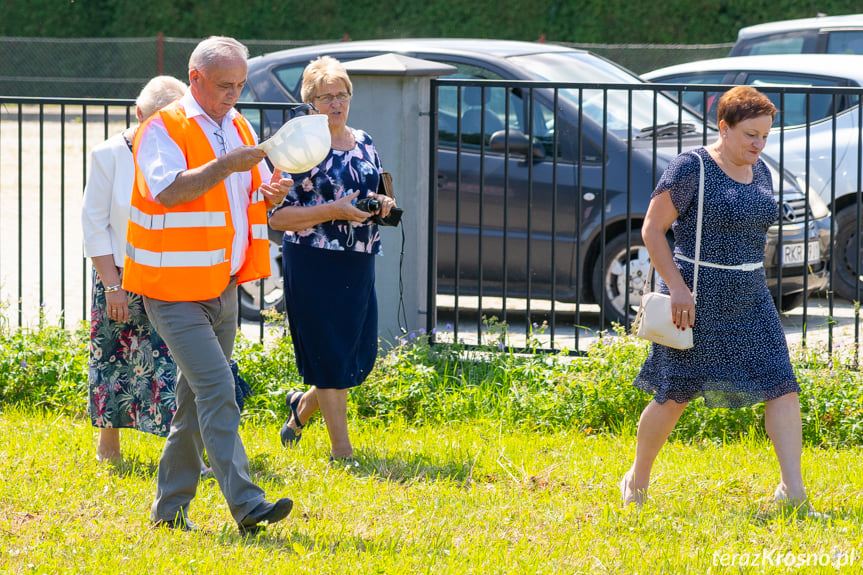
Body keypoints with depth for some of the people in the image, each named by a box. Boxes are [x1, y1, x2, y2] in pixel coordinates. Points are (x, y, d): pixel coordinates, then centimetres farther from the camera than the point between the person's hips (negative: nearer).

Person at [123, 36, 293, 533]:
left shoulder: (239, 129, 14)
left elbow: (255, 199, 20)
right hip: (175, 289, -8)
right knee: (217, 391, -17)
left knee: (197, 402, 10)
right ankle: (245, 503, -23)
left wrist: (272, 193, -3)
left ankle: (170, 509, 18)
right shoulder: (164, 129, -9)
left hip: (224, 287, 8)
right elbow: (167, 190, -24)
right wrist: (225, 166, -28)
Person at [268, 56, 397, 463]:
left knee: (362, 354, 8)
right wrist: (333, 211, -20)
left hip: (359, 263, 6)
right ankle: (341, 451, 5)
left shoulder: (364, 144, 12)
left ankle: (303, 406, 35)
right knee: (330, 355, -3)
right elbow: (276, 216, -12)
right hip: (314, 264, -6)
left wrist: (381, 205, 0)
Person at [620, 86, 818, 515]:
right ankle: (637, 480, 22)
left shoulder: (760, 173, 10)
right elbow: (652, 230, -12)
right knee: (675, 397, 2)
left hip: (749, 299, 6)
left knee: (781, 387, -6)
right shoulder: (690, 169, -12)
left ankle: (793, 490, -6)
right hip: (695, 302, -6)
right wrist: (677, 287, -18)